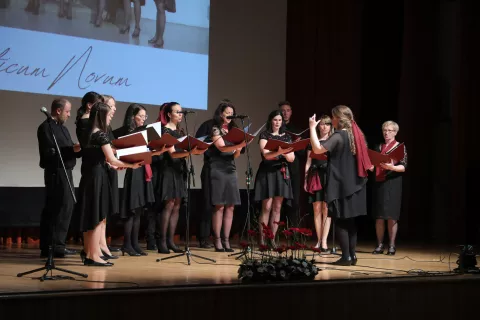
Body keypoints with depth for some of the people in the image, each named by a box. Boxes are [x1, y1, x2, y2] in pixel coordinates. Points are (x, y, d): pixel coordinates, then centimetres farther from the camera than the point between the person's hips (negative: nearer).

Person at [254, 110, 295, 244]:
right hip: (267, 172, -4)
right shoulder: (264, 135, 0)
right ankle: (262, 240, -7)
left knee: (277, 208, 2)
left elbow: (292, 158, 5)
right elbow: (266, 154, -15)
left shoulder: (286, 137, 12)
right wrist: (279, 151, -33)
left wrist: (285, 153, -17)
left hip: (282, 173, 4)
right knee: (267, 207, -10)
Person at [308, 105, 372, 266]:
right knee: (350, 221, 12)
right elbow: (363, 160, 20)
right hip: (354, 184, 8)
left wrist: (312, 128, -18)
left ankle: (346, 257, -4)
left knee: (340, 221, -3)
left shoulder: (338, 136, -14)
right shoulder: (356, 134, 11)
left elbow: (317, 149, -24)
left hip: (341, 184, -8)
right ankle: (352, 255, 13)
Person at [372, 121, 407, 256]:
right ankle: (380, 245, 8)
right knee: (379, 216, 3)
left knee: (391, 216, -5)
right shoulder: (379, 147, 16)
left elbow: (404, 167, -7)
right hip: (378, 183, 4)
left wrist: (392, 167, -25)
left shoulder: (400, 147, 2)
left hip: (393, 184, -4)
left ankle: (391, 245, 0)